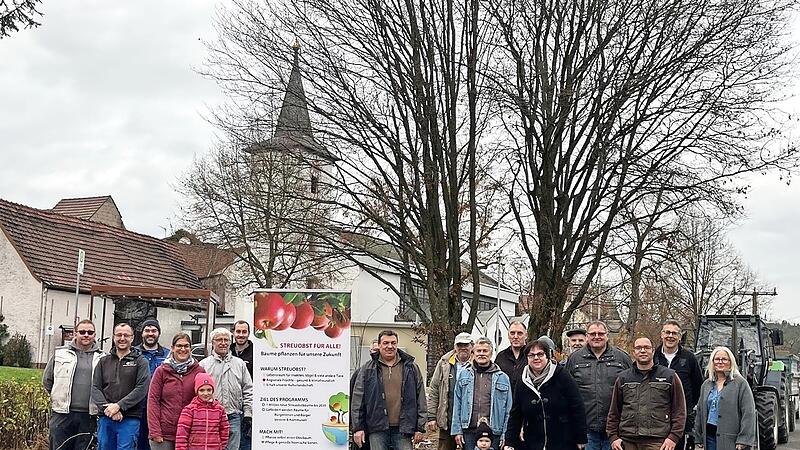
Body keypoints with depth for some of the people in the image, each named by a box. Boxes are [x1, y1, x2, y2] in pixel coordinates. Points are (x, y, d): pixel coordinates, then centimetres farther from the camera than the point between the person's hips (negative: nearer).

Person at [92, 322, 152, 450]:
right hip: (105, 419, 3)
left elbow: (142, 388, -7)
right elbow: (95, 388, 6)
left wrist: (119, 406, -16)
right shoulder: (103, 362, 15)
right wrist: (107, 407, -11)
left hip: (129, 420, -3)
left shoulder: (140, 362, 5)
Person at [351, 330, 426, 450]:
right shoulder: (368, 369, 7)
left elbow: (421, 399, 9)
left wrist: (420, 427, 4)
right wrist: (358, 427, -1)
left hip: (402, 429, 0)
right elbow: (357, 399, 5)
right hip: (377, 429, 0)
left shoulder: (411, 368, 9)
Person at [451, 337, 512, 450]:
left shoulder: (502, 378, 8)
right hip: (469, 431, 1)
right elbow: (457, 405, 9)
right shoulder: (464, 375, 11)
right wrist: (457, 431, 2)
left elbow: (507, 409, 6)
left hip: (493, 433, -1)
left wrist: (504, 435, 0)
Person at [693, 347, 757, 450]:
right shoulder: (706, 385, 15)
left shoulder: (740, 383, -2)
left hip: (730, 439, -5)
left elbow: (748, 414, -8)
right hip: (710, 435, 5)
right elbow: (700, 412, 18)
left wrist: (743, 440, -16)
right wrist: (698, 439, 14)